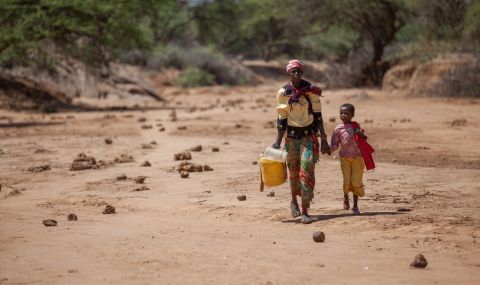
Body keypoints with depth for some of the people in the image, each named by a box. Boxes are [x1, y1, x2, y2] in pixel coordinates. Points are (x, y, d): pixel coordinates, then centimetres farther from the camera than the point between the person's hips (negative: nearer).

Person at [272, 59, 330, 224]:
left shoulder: (311, 91, -1)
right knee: (293, 170, 11)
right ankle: (294, 201, 39)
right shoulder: (283, 93, 0)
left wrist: (324, 140, -1)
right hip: (292, 136, 1)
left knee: (307, 170, -14)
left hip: (309, 135, -1)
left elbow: (318, 116, 2)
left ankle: (305, 211, -15)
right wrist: (277, 143, -3)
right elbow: (282, 120, 2)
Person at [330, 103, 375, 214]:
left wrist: (361, 134, -11)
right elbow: (334, 145, 3)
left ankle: (355, 205, 14)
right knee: (347, 180, -8)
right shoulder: (338, 129, 1)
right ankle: (345, 198, 25)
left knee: (356, 181, -2)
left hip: (357, 157, 1)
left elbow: (364, 140, 10)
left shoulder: (356, 126, 4)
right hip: (345, 158, -1)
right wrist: (328, 150, -14)